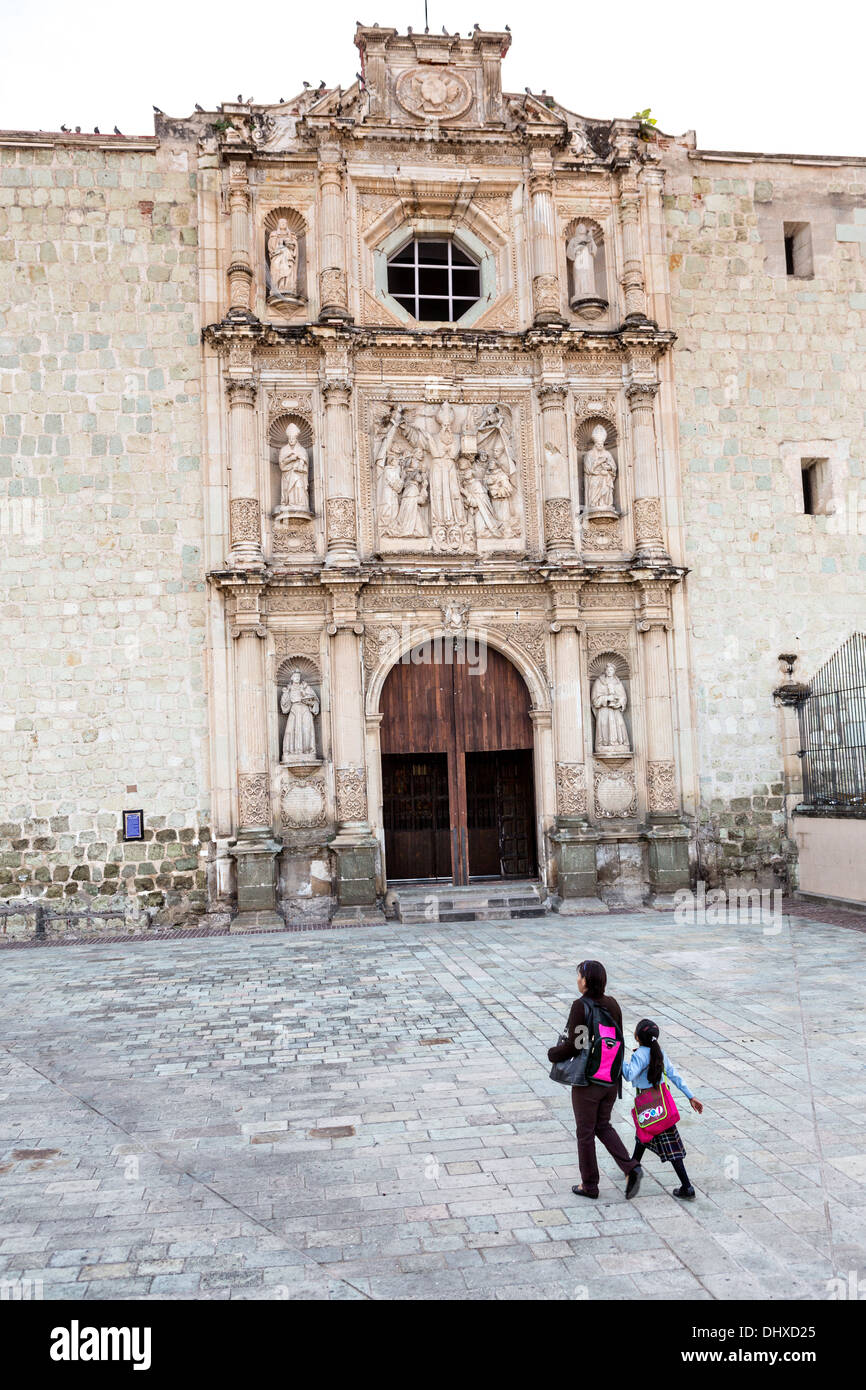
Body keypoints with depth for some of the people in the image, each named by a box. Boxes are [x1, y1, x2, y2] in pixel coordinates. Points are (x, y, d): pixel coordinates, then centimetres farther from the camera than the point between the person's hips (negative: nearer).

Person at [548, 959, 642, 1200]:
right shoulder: (612, 1004, 0)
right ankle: (632, 1167, 7)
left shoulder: (580, 1007, -20)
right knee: (603, 1126, 22)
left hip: (587, 1079, -6)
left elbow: (573, 1045, -21)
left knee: (585, 1132, 11)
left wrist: (553, 1054, -2)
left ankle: (589, 1185, 22)